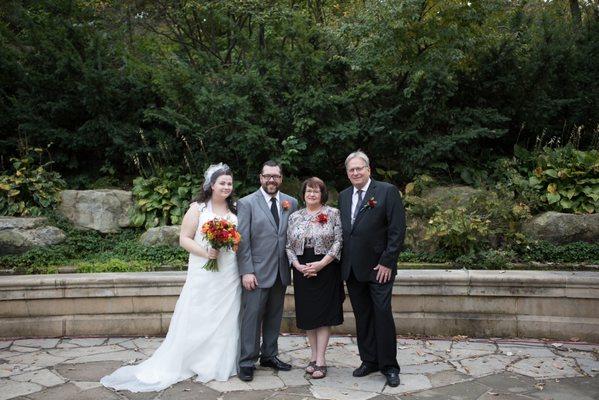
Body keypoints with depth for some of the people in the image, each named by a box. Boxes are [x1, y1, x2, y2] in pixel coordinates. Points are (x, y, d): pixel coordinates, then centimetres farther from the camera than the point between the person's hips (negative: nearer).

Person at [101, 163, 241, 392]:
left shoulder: (235, 210, 9)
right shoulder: (197, 208, -2)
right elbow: (184, 239, -5)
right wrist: (205, 252, -19)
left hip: (230, 277, 4)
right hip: (203, 276, -4)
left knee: (226, 320, 9)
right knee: (196, 319, 2)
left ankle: (221, 364, 25)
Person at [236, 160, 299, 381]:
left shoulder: (291, 203, 6)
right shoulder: (247, 203, -5)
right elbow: (242, 240, -8)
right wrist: (246, 272, -12)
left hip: (281, 271, 4)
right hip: (257, 271, -4)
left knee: (274, 317, 14)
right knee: (252, 317, 1)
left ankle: (269, 355, 29)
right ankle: (247, 362, 13)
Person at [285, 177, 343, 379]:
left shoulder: (333, 213, -1)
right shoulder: (295, 217, 9)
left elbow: (338, 242, -7)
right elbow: (289, 246, 7)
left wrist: (321, 264, -15)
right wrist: (298, 266, -8)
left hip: (326, 270, -3)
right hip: (302, 271, 4)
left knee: (324, 313, 0)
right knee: (307, 314, 8)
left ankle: (320, 359, 6)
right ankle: (314, 356, 21)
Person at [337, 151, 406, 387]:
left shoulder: (387, 191, -6)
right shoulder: (343, 196, 12)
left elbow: (398, 230, -10)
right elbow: (342, 230, 14)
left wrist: (387, 262, -13)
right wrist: (343, 264, 6)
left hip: (379, 268, -5)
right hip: (352, 269, 5)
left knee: (383, 315, -1)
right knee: (362, 317, 12)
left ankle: (389, 366, 13)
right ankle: (369, 360, 24)